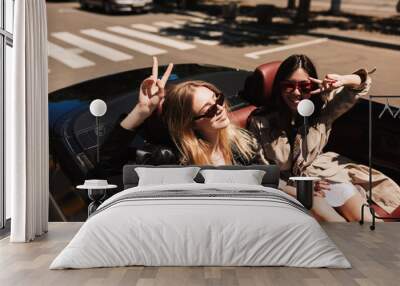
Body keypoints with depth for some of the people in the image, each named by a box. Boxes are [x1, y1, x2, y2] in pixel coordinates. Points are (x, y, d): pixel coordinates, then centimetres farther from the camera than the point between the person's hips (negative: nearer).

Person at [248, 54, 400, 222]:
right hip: (284, 185, -3)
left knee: (364, 217, -17)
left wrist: (343, 81, -25)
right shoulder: (260, 122, -11)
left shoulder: (321, 106, -2)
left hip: (321, 173, 4)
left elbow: (362, 84, 1)